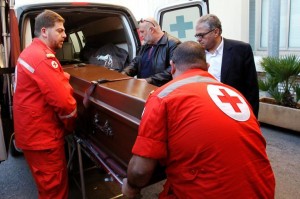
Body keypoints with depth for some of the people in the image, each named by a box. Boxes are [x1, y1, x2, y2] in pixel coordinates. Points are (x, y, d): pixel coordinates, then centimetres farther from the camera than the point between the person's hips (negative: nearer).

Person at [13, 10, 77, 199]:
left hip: (34, 130, 10)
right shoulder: (43, 57, -22)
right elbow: (63, 101, -26)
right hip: (42, 134, -10)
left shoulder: (31, 52, 14)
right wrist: (71, 125, -9)